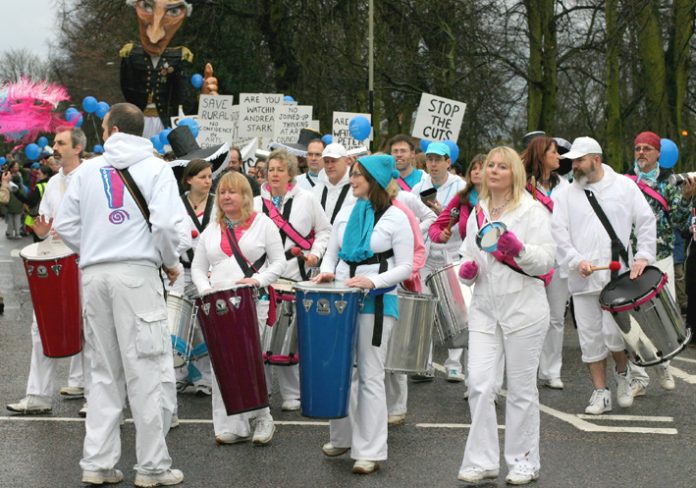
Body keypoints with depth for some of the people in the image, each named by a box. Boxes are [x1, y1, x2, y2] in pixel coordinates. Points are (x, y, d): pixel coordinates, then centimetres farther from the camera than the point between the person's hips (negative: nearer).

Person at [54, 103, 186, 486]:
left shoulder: (87, 170, 10)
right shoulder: (155, 168, -1)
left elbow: (65, 225, 8)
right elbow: (166, 223, -13)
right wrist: (170, 262, 2)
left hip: (94, 274, 4)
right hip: (137, 272, -4)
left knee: (103, 372, 12)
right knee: (145, 370, 0)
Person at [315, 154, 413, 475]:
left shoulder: (396, 217, -5)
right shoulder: (346, 214, 10)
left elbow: (405, 267, -7)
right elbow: (331, 253, 16)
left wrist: (373, 281, -21)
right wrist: (327, 272, -6)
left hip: (377, 303, -5)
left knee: (370, 376, -2)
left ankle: (370, 451, 3)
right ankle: (342, 437, 26)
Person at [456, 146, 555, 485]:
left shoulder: (532, 211, -2)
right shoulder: (478, 212, 14)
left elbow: (546, 260, -8)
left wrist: (517, 248, -25)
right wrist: (466, 269, 2)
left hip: (523, 307, -4)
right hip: (484, 307, 4)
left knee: (521, 388, 3)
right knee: (479, 383, -7)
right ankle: (481, 461, -1)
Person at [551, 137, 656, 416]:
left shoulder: (624, 186, 6)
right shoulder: (566, 195, 9)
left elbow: (646, 221, 5)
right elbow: (559, 233, 2)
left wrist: (643, 256, -8)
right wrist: (576, 261, -13)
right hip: (583, 278, 3)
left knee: (614, 332, -13)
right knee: (591, 338, 3)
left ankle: (623, 372, 16)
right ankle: (600, 394, 13)